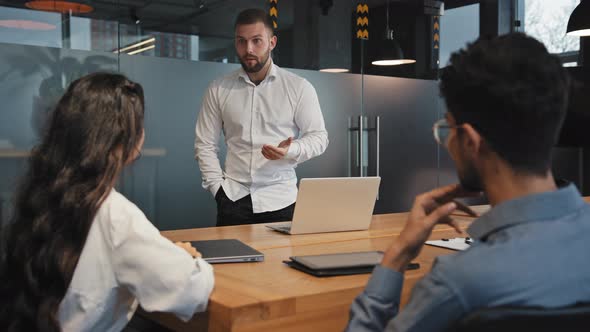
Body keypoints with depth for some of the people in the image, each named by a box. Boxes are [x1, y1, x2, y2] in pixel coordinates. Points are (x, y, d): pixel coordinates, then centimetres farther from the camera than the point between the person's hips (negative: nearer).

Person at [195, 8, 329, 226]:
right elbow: (205, 144, 8)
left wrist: (290, 150, -17)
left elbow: (319, 137, 2)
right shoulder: (218, 90, 5)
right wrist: (218, 187, -2)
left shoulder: (299, 87, 1)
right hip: (233, 198, 1)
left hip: (280, 200, -1)